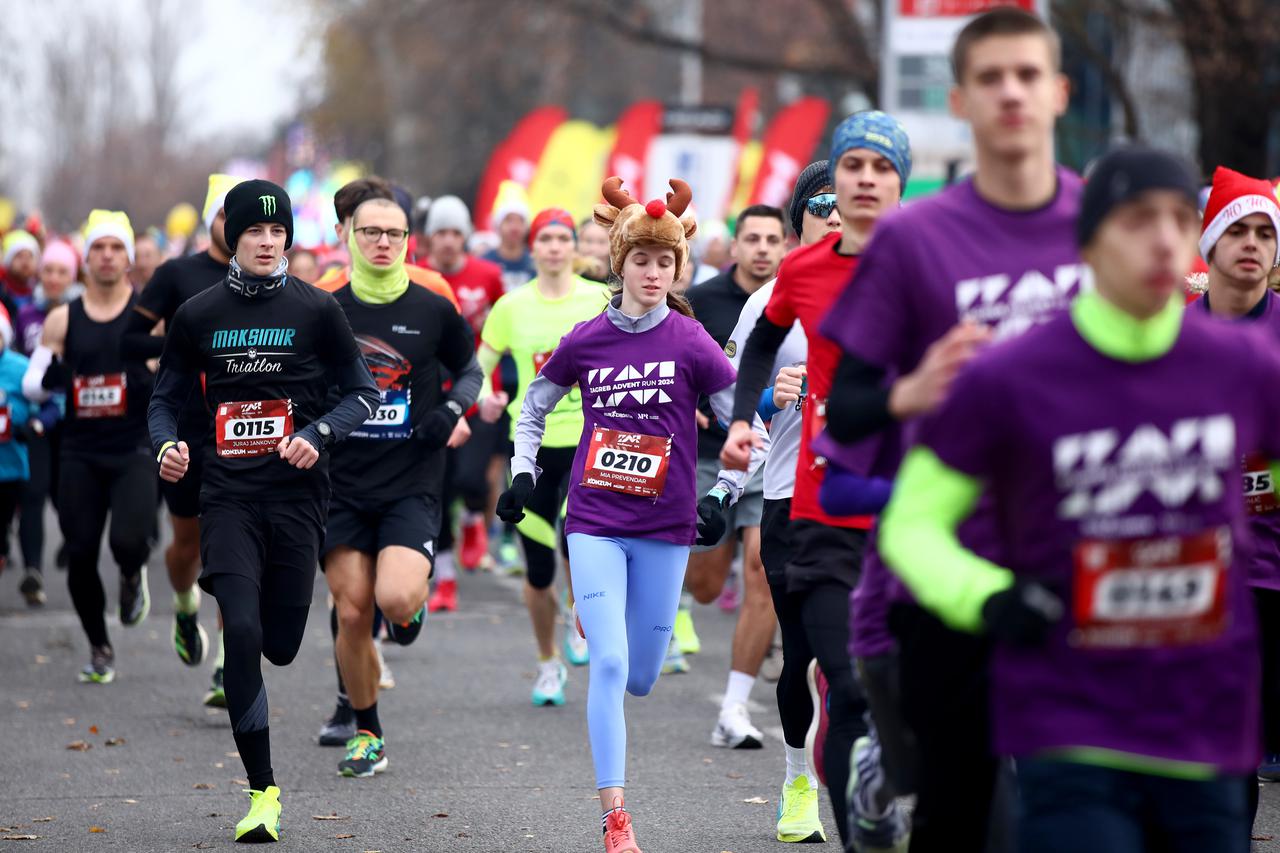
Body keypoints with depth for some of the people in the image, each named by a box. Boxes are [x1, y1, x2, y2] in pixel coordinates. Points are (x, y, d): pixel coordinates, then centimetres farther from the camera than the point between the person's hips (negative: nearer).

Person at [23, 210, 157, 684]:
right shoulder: (62, 320, 6)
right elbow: (31, 385, 8)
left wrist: (159, 378, -19)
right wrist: (50, 378, -14)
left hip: (134, 452, -2)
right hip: (80, 454, 3)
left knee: (128, 541, -22)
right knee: (80, 556, 1)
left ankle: (133, 576, 17)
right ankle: (99, 649, 22)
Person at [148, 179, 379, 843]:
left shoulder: (316, 310, 1)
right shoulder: (198, 315, 6)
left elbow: (362, 393, 6)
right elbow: (166, 397, 13)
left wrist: (318, 434, -12)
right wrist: (166, 445, -8)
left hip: (296, 493, 0)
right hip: (228, 494, 0)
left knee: (280, 645, 3)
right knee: (242, 632, -16)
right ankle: (262, 792, -10)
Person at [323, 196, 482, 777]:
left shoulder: (433, 311, 0)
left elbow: (469, 369, 14)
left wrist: (452, 409, -4)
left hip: (412, 484, -2)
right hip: (343, 484, 2)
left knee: (395, 598, -23)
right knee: (352, 615, 0)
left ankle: (414, 603, 16)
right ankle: (366, 735, 16)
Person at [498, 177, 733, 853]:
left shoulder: (689, 342, -5)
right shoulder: (585, 341, 0)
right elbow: (534, 405, 17)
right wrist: (522, 474, 8)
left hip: (665, 528, 0)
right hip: (595, 523, 0)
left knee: (641, 678, 7)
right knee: (608, 666, -13)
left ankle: (595, 620, 45)